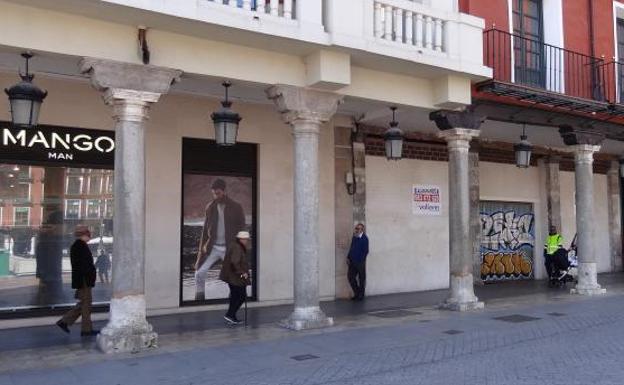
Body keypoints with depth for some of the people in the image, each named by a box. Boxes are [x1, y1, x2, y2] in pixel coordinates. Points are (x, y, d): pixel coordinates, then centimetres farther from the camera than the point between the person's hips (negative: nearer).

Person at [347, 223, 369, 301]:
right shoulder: (354, 237, 7)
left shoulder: (364, 238, -13)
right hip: (353, 261, 7)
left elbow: (365, 251, -14)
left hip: (360, 262, -7)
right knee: (350, 276, 8)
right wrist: (348, 257, 8)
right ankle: (357, 293, 24)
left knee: (361, 278, 5)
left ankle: (361, 295, 17)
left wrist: (361, 260, -15)